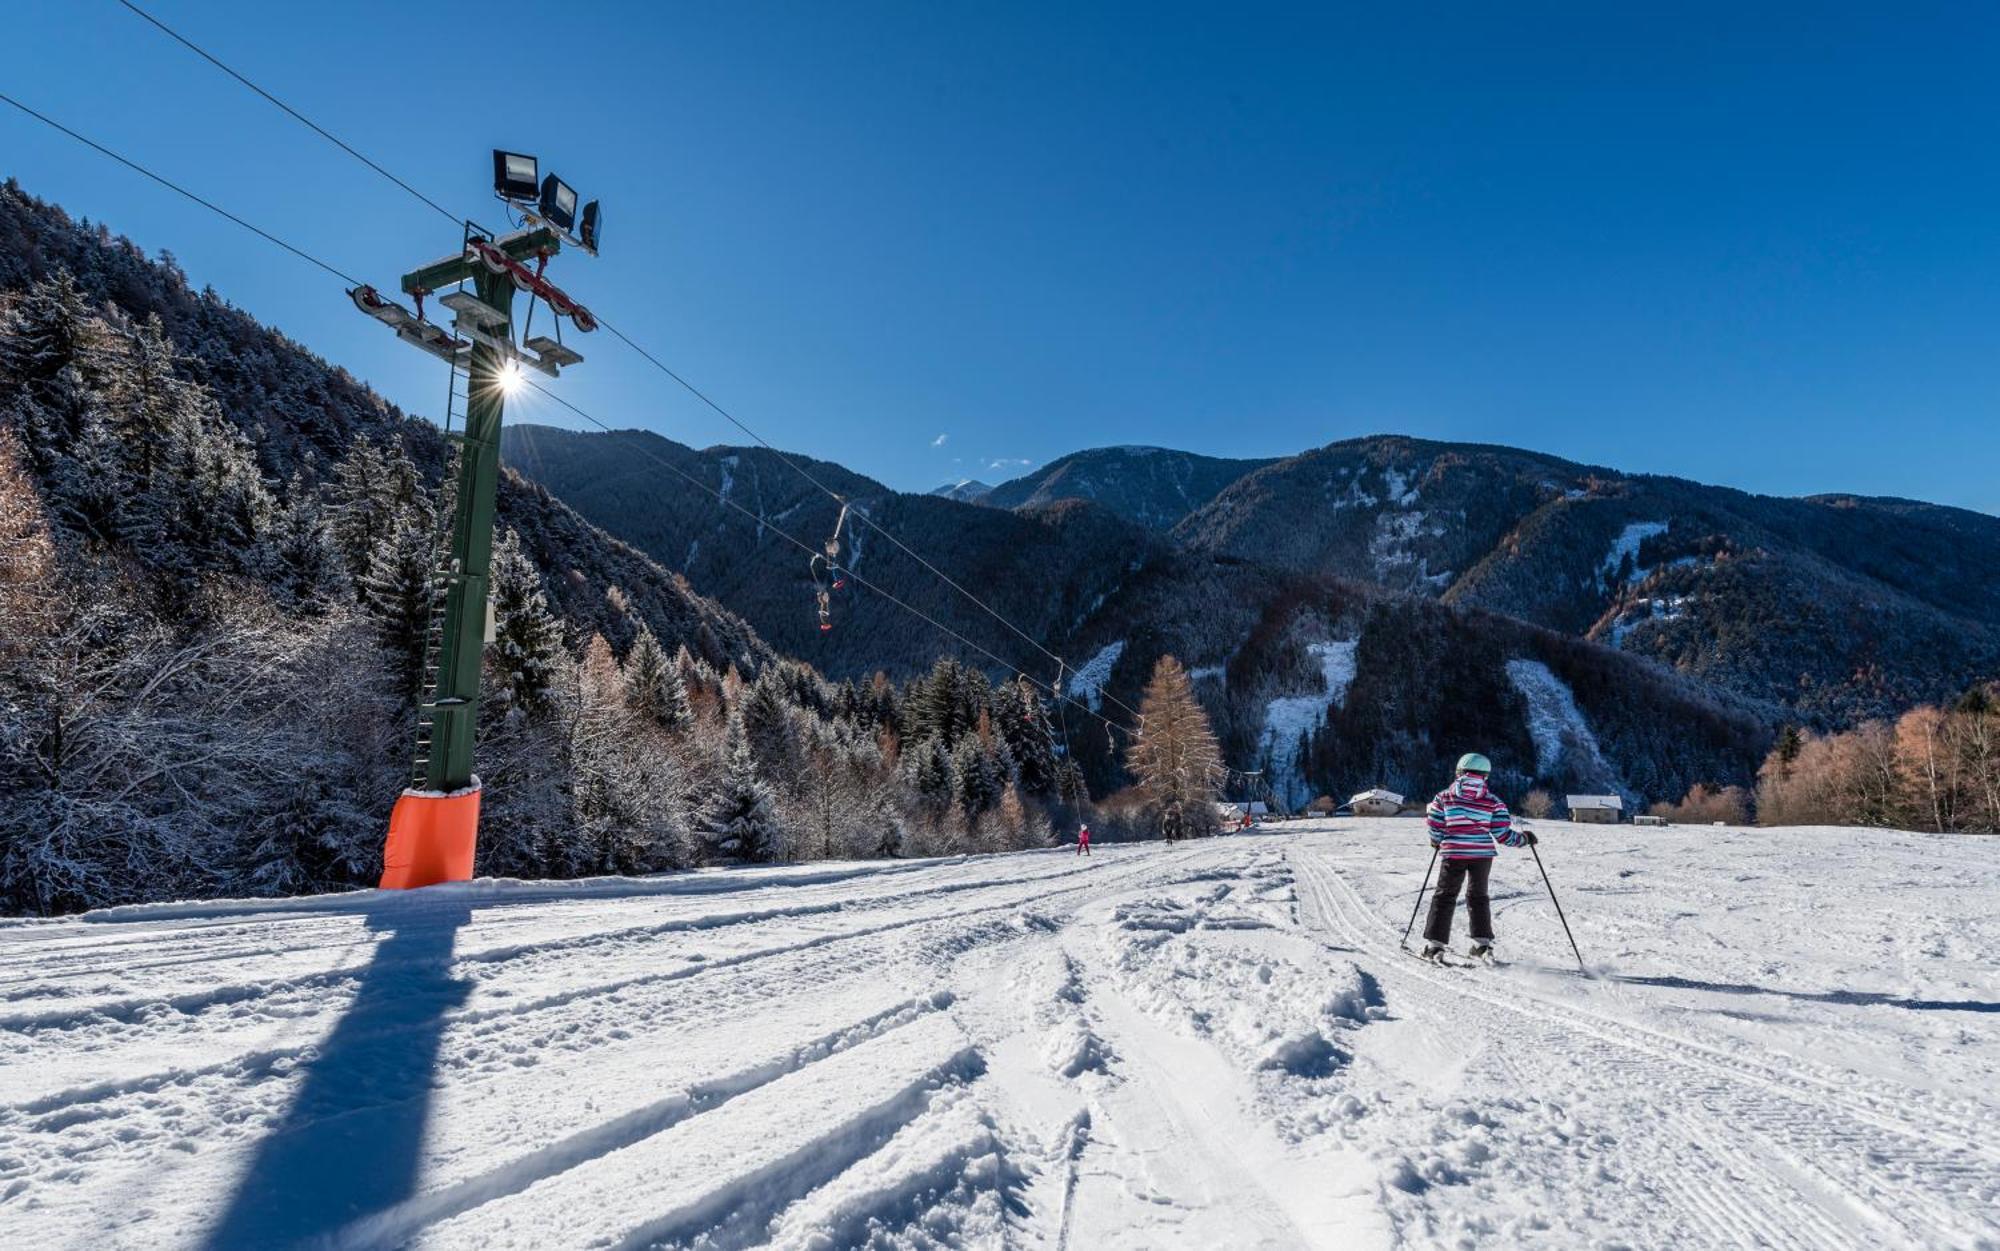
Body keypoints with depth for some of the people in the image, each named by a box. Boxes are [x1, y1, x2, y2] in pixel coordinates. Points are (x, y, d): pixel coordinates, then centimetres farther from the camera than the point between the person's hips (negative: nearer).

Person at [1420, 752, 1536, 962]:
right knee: (1478, 896, 19)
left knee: (1445, 897, 8)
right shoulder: (1492, 801, -1)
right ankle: (1483, 943, 18)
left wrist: (1437, 842, 20)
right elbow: (1503, 833, -3)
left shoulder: (1445, 797, -1)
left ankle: (1434, 944, 4)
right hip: (1483, 854, 1)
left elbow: (1435, 828, -1)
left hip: (1453, 854, -1)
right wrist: (1524, 838, 15)